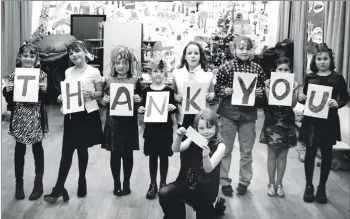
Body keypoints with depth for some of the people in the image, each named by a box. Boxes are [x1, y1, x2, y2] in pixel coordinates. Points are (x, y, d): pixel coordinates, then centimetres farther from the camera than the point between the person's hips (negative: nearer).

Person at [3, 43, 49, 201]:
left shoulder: (42, 76, -4)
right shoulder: (13, 76, 1)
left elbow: (47, 101, -3)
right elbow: (9, 101, 4)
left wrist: (45, 90, -22)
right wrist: (7, 90, -15)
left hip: (36, 119, -1)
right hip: (19, 119, 1)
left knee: (37, 149, 9)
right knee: (19, 150, 9)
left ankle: (38, 183, 22)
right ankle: (19, 184, 24)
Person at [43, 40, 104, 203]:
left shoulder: (93, 72, -5)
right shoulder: (68, 72, 10)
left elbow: (101, 94, -2)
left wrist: (91, 94, -21)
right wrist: (61, 97, -3)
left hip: (87, 115, -3)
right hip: (71, 115, 3)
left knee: (82, 150, 9)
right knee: (66, 151, -2)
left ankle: (82, 182, 29)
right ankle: (59, 189, 1)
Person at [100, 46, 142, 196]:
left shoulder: (135, 81, -1)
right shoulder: (108, 81, 2)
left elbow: (141, 101, 6)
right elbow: (102, 102, 8)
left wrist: (139, 100, -15)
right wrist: (104, 100, -14)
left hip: (129, 122, -1)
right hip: (113, 122, 1)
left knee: (127, 154, 8)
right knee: (114, 154, 8)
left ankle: (126, 184, 23)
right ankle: (116, 184, 23)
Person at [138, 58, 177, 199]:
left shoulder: (169, 90, -1)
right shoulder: (146, 90, 2)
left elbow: (174, 109, 1)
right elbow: (143, 107, 9)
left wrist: (173, 107, -20)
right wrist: (140, 110, -13)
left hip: (165, 128, -1)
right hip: (151, 128, 1)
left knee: (164, 156, 8)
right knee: (152, 156, 8)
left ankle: (163, 183, 22)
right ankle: (153, 184, 20)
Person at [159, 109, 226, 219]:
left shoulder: (220, 146, -8)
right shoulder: (192, 140, -1)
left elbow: (208, 169, -19)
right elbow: (175, 149, -15)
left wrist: (206, 156, -39)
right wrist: (179, 136, -34)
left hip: (206, 188, -2)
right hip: (186, 182, 2)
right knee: (164, 193, -19)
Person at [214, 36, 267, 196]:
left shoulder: (257, 68, 2)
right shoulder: (225, 67, -3)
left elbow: (264, 90, 11)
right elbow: (215, 88, 2)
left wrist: (260, 93, -10)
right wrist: (224, 91, -17)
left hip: (249, 114, 2)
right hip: (228, 113, -1)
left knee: (247, 151, 10)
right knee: (225, 149, 8)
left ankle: (244, 181, 26)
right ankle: (224, 181, 21)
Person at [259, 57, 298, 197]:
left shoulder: (293, 84, -1)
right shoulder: (270, 83, -5)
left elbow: (293, 104, -10)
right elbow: (269, 101, -14)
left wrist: (294, 91, -23)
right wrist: (268, 89, -26)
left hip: (287, 122, 1)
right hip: (272, 121, -1)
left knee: (282, 155, 10)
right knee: (272, 154, 7)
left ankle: (279, 184, 22)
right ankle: (271, 183, 20)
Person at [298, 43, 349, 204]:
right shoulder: (309, 77, 3)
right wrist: (301, 98, -10)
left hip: (329, 121, -1)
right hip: (311, 120, 1)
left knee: (326, 154, 7)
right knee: (310, 152, 6)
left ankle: (322, 187, 22)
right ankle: (309, 186, 19)